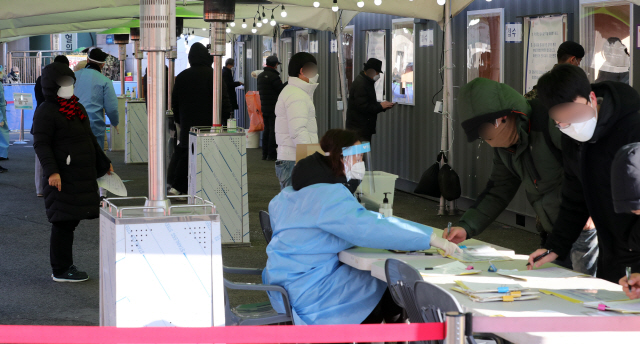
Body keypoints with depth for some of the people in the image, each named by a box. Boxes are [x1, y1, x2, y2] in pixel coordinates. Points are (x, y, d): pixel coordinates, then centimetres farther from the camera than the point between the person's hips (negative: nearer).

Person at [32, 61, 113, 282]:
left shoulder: (77, 108, 18)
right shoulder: (46, 111, -10)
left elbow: (89, 138, 27)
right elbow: (41, 144, -15)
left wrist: (104, 163, 29)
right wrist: (51, 171, -26)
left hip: (82, 176, 9)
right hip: (63, 177, -9)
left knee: (71, 221, 12)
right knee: (63, 222, -4)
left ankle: (65, 266, 20)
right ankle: (60, 271, 4)